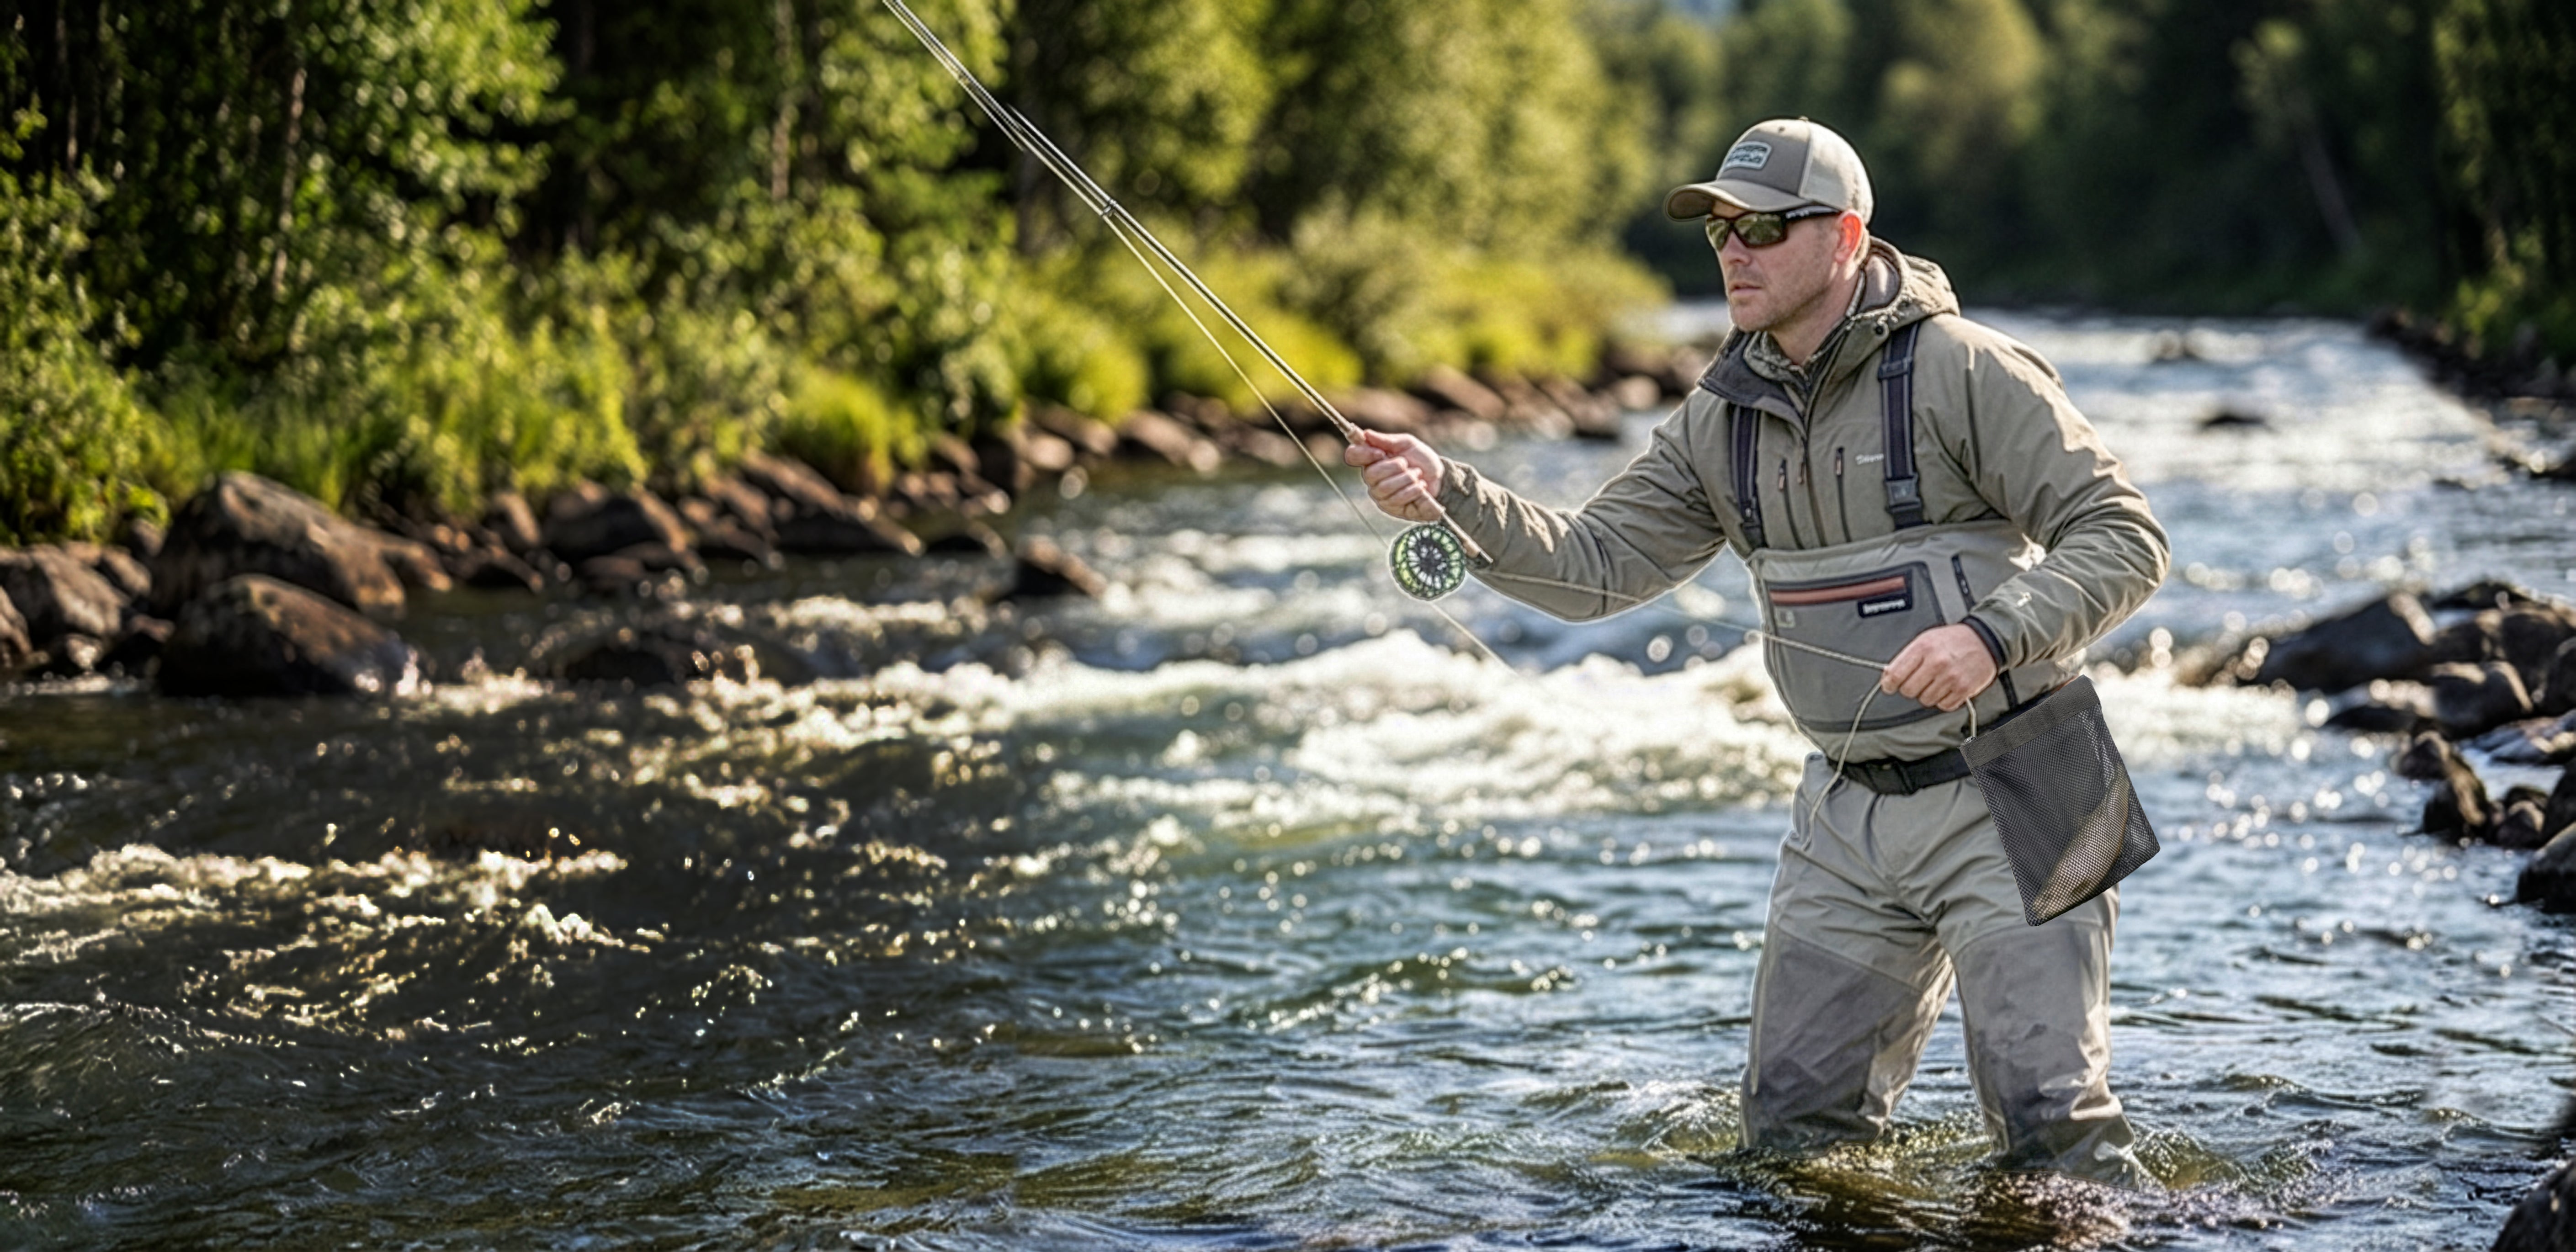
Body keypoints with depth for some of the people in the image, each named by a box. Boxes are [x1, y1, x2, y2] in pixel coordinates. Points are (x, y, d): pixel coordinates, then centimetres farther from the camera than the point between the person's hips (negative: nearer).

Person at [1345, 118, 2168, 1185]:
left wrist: (1993, 634, -31)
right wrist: (1449, 497, -12)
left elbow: (2126, 540, -15)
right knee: (1796, 1120, 10)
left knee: (2048, 1117, -7)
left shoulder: (1963, 372, -13)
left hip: (1999, 797, -6)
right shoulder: (1723, 417, 6)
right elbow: (1594, 565, 3)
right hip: (1849, 814, 6)